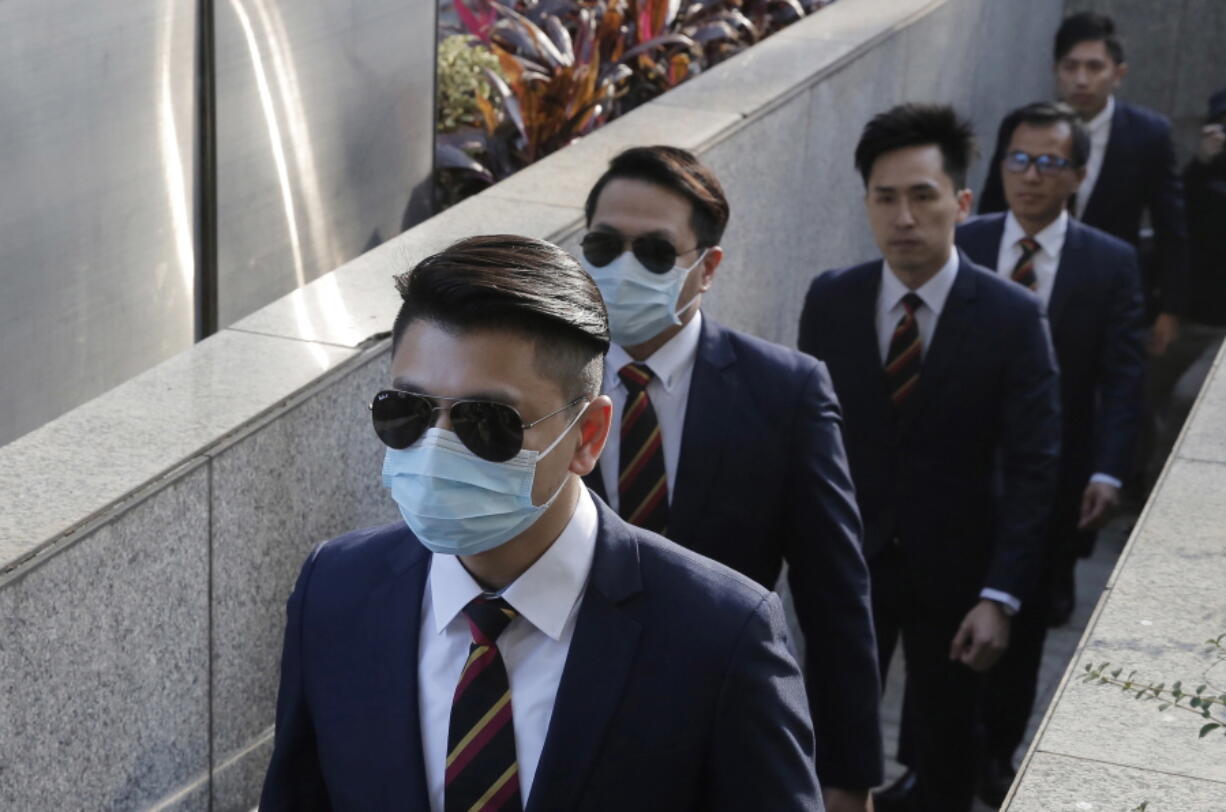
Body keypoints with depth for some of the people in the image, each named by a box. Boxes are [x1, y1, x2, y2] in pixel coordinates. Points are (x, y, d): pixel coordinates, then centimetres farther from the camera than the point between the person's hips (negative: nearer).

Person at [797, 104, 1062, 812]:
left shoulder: (1013, 317, -14)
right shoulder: (830, 300, -6)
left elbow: (1032, 469, -14)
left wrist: (1001, 596, -20)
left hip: (953, 570, -1)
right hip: (846, 561, 1)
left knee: (948, 741, 18)